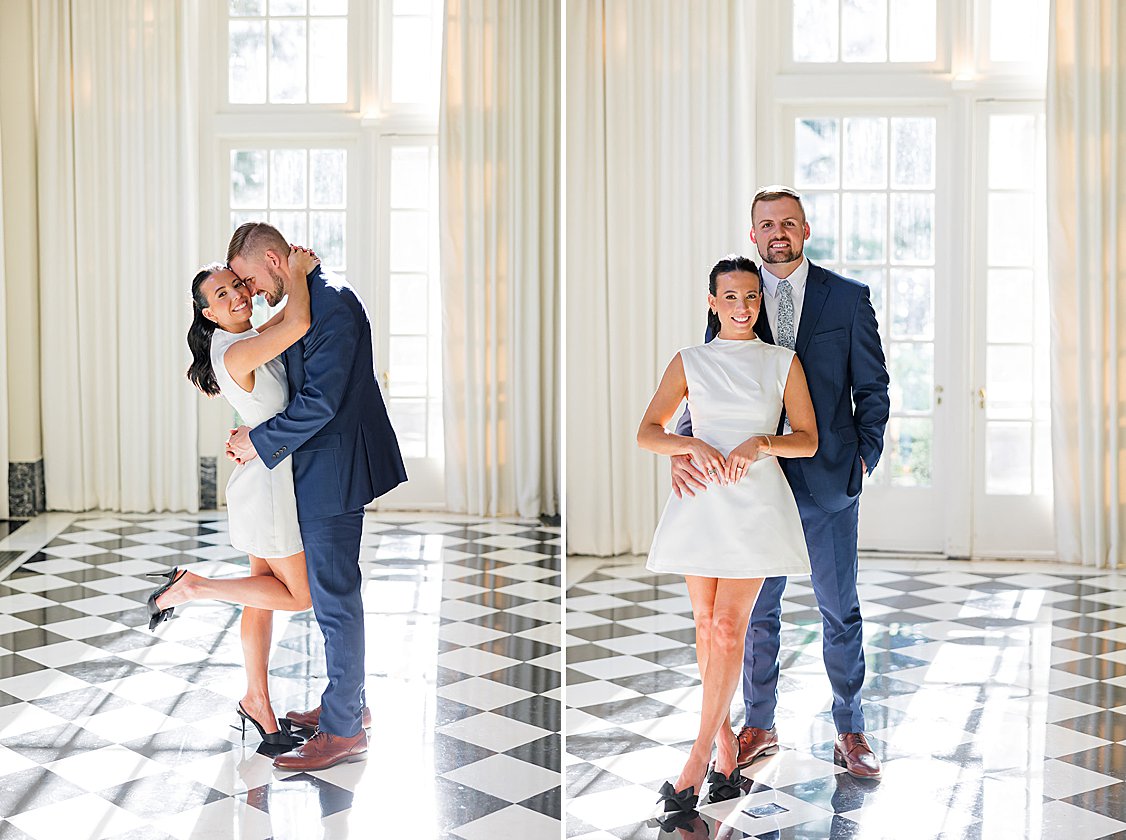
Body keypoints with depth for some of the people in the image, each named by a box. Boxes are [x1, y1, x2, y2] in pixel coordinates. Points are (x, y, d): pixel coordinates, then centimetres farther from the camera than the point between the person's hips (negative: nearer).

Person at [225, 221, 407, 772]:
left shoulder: (332, 302, -19)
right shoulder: (306, 302, 12)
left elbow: (320, 401, -24)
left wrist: (259, 443, -14)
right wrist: (256, 433, 3)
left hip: (334, 469, -10)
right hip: (320, 466, 10)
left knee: (334, 595, -3)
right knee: (332, 590, 18)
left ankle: (344, 730, 7)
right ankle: (347, 700, 31)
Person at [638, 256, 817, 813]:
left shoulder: (783, 362, 8)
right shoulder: (689, 362, 10)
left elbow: (808, 440, 5)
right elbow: (647, 434, 4)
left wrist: (761, 442, -13)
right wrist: (694, 445, -14)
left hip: (756, 500, -2)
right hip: (700, 499, 2)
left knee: (727, 627, -8)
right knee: (706, 624, 4)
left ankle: (696, 763, -5)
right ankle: (725, 744, 17)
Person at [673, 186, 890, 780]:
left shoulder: (848, 297, 1)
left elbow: (873, 387, 5)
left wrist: (864, 456, -4)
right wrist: (682, 446, -19)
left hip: (828, 479, -1)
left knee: (840, 609, 8)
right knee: (757, 609, 12)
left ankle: (849, 731, 24)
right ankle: (759, 726, 28)